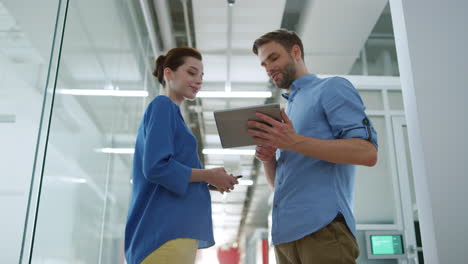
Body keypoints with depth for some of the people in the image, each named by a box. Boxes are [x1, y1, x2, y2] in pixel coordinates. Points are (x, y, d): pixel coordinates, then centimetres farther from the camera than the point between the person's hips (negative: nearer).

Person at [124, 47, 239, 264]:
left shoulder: (169, 111, 23)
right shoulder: (163, 106, -4)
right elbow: (155, 167, -18)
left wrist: (210, 181, 9)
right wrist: (209, 176, -8)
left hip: (172, 228, 9)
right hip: (166, 230, -9)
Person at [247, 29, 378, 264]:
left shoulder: (332, 88, 2)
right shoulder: (284, 111, 24)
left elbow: (367, 152, -13)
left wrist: (295, 142, -18)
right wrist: (267, 158, 0)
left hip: (322, 227, -7)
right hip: (284, 233, 7)